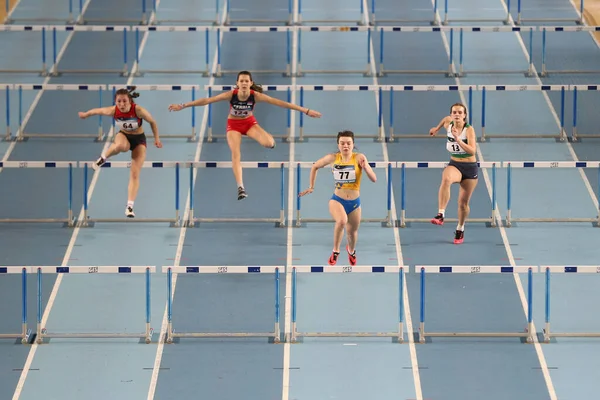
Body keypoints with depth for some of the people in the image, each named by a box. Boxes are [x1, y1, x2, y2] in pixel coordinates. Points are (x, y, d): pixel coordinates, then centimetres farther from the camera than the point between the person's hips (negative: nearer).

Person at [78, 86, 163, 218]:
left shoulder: (138, 110, -30)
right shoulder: (113, 111, -25)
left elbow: (152, 122, -13)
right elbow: (97, 110, -4)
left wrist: (156, 139, -4)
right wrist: (85, 114, 14)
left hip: (139, 139, 0)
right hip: (123, 136, 0)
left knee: (135, 174, -9)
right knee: (121, 146, -41)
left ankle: (130, 207, -5)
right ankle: (103, 158, -11)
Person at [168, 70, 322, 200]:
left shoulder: (256, 95, -27)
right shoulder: (231, 94, -27)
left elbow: (279, 102, -27)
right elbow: (207, 100, -25)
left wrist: (306, 111, -28)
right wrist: (183, 106, -27)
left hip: (250, 122, 0)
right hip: (234, 124, 0)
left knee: (268, 143, -24)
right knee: (236, 154, -18)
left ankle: (269, 139, 17)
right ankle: (240, 187, -14)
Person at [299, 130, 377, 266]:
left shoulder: (359, 158, -13)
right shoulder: (333, 158, -7)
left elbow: (374, 179, -18)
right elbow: (315, 167, 12)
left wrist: (365, 167, -35)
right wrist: (311, 187, 13)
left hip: (354, 203, 1)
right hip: (337, 200, -1)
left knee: (352, 232, 19)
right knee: (342, 221, -33)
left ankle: (351, 250, 56)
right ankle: (335, 251, -11)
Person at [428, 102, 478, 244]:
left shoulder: (469, 129, -16)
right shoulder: (448, 124, -4)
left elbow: (472, 151, -28)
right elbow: (447, 118, 23)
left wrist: (458, 139, -38)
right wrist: (437, 128, 36)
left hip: (470, 167, -2)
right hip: (454, 165, 2)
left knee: (463, 202, 6)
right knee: (446, 179, -36)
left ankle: (460, 230, 33)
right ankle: (440, 215, -46)